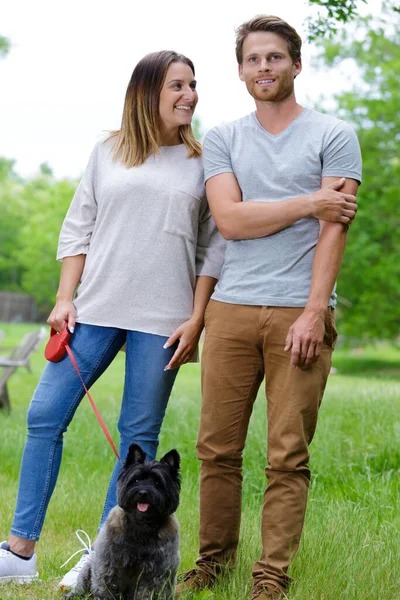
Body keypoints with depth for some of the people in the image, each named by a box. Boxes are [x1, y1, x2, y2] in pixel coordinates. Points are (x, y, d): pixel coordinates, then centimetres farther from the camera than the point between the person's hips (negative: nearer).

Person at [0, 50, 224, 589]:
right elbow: (77, 228, 11)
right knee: (45, 417, -3)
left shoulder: (203, 162, 7)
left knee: (139, 436, 0)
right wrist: (65, 299, 2)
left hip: (161, 319, -1)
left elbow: (214, 247, 6)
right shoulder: (108, 152, 10)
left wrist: (196, 319, -2)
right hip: (96, 307, 1)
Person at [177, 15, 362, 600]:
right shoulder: (222, 139, 14)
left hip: (300, 312, -2)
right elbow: (229, 219, -1)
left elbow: (334, 227, -2)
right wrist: (309, 204, -6)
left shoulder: (333, 135, 7)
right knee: (218, 449, 4)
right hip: (232, 309, 2)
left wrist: (314, 311, -11)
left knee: (288, 457, -2)